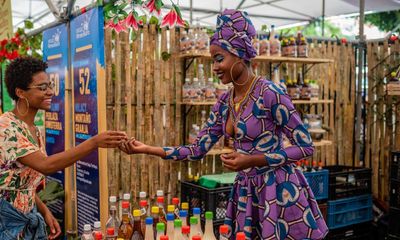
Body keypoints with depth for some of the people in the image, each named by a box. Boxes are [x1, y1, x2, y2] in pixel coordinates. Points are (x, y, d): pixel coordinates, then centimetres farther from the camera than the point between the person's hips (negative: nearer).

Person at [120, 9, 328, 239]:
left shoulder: (270, 93, -17)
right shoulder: (224, 102, 5)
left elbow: (306, 146, -14)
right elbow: (198, 150, 6)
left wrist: (253, 160, -21)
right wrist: (147, 149, -2)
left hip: (279, 191, -6)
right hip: (246, 192, 7)